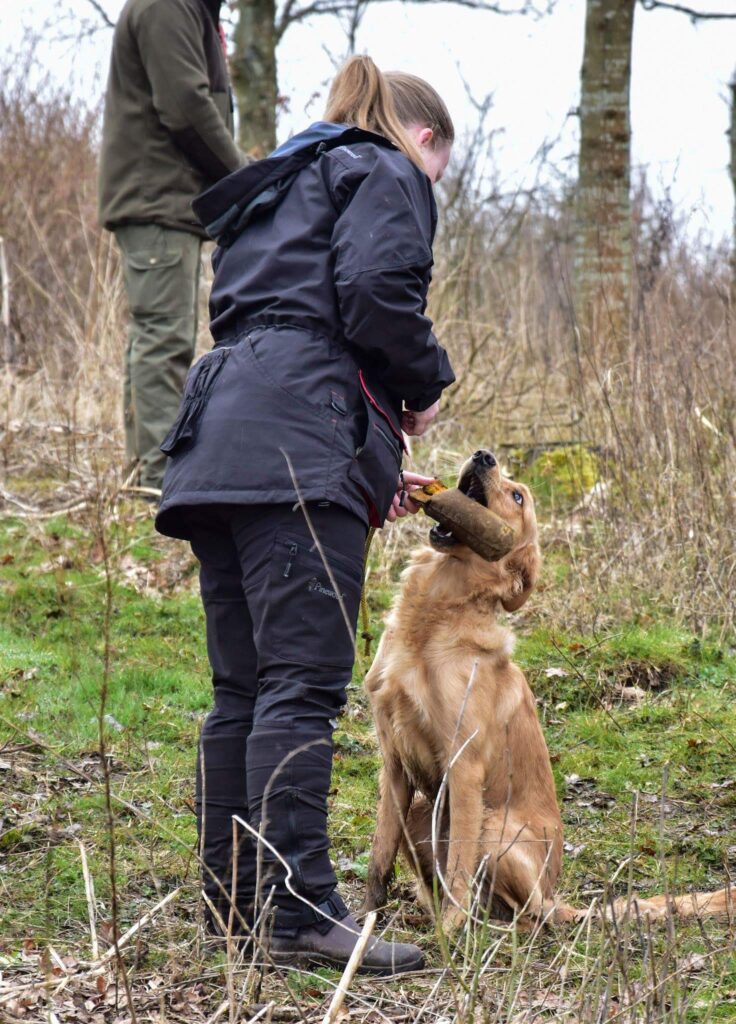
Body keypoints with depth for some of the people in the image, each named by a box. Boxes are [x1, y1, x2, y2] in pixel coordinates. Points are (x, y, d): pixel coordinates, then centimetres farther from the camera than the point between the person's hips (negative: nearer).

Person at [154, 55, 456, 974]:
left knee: (242, 688, 10)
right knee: (303, 682, -13)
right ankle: (301, 913, -17)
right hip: (302, 443, -9)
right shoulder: (386, 176, 8)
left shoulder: (279, 189, 34)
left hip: (220, 434, 9)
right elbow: (376, 294, -11)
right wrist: (424, 387, 8)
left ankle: (234, 898, 14)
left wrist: (369, 463, 27)